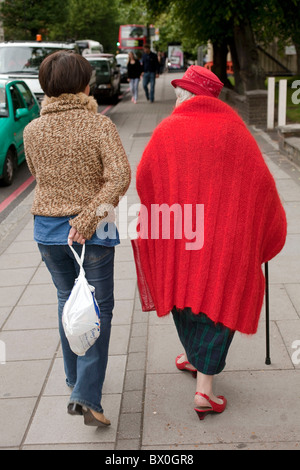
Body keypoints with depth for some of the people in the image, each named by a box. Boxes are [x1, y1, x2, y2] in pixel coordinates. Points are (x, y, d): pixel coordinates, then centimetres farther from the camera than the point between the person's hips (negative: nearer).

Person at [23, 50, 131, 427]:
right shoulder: (99, 125, -12)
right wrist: (88, 218, -22)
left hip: (47, 227, 4)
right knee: (98, 307, 6)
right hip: (92, 229, -4)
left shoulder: (32, 131, -2)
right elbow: (120, 176, -23)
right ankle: (86, 395, -1)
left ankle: (75, 378, 35)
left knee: (67, 299, 22)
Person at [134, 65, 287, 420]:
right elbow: (261, 182, -3)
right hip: (227, 234, -1)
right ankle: (205, 388, 2)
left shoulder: (167, 131, -3)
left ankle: (192, 357, 40)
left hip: (178, 231, 1)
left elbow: (142, 178, -3)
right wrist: (267, 230, 11)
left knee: (184, 286, 22)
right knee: (219, 297, 6)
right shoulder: (235, 130, -2)